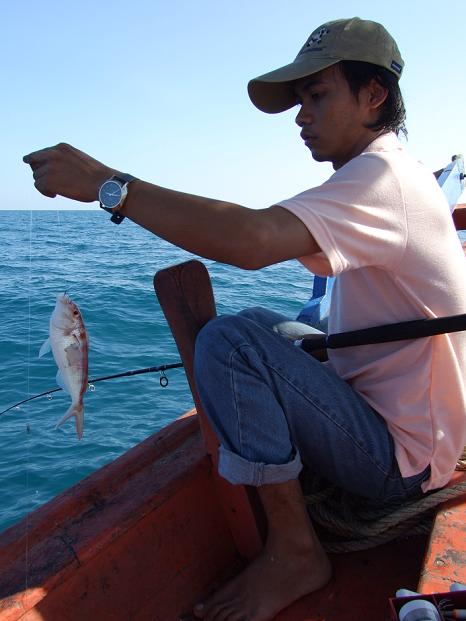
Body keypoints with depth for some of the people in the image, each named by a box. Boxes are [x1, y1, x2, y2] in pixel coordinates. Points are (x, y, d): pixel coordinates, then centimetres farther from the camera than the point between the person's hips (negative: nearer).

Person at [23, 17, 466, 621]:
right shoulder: (404, 175, 13)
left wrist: (105, 182, -29)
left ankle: (294, 552, -8)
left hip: (401, 456, -10)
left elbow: (251, 240, -37)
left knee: (233, 337, -26)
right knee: (278, 332, 21)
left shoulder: (382, 178, -21)